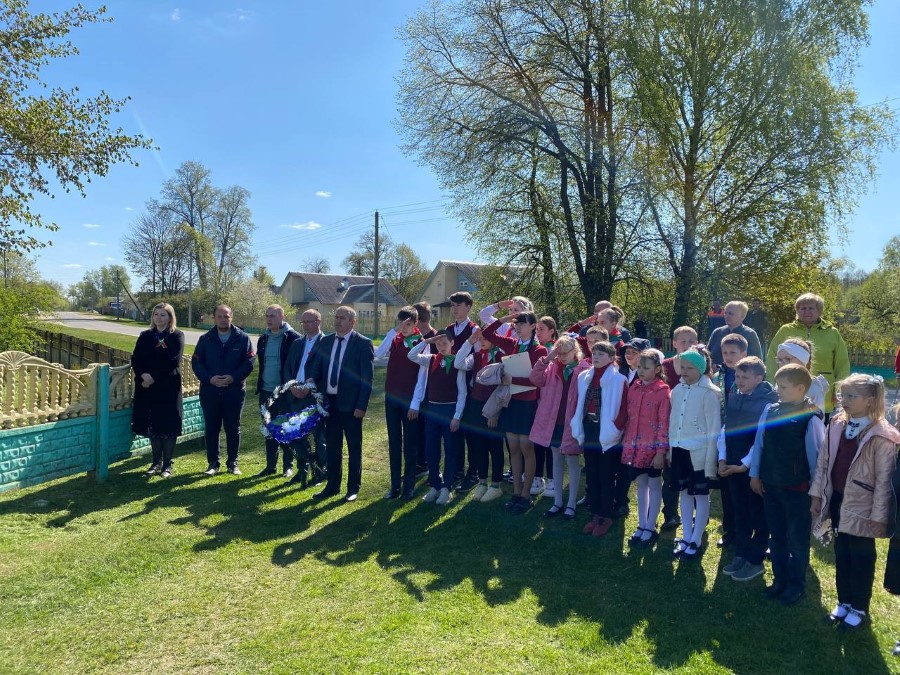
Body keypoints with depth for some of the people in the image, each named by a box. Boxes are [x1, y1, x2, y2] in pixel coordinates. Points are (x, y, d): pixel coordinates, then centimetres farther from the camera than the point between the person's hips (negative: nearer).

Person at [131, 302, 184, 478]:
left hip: (169, 387, -4)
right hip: (147, 387, 4)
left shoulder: (177, 336, -2)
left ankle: (167, 464, 10)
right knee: (152, 425, 9)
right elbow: (135, 359, 4)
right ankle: (156, 462, 21)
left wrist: (154, 377, -17)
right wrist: (143, 375, -14)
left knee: (168, 426, 0)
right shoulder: (145, 336, 11)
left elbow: (173, 361, -12)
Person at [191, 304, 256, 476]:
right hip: (210, 391, 2)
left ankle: (232, 463, 18)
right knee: (211, 428, 8)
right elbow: (196, 362, 2)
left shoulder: (242, 338, 0)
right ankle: (213, 463, 19)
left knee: (233, 428, 7)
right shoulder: (205, 339, 6)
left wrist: (233, 378, -17)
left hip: (235, 391, -1)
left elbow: (249, 361, -6)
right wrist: (210, 378, -14)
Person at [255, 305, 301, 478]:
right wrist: (260, 386, 11)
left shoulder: (293, 338, -10)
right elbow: (261, 363, 17)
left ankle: (288, 465, 15)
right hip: (266, 391, 6)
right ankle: (270, 465, 22)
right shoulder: (263, 339, 10)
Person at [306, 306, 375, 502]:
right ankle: (332, 485, 26)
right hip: (329, 402, 5)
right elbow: (316, 371, 12)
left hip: (351, 404, -5)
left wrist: (361, 406, -15)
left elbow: (367, 377, -11)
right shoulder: (325, 342, 8)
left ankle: (353, 488, 19)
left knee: (354, 447, 7)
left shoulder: (363, 343, -8)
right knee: (332, 446, 13)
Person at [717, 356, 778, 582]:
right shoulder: (733, 396, 4)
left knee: (758, 513, 9)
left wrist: (745, 464, -15)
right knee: (739, 511, 15)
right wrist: (723, 458, 2)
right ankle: (741, 554, 28)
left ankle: (755, 560, 19)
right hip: (733, 465, 6)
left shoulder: (768, 401, -14)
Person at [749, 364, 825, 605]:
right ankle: (780, 579, 32)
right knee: (776, 536, 17)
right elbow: (759, 443, 5)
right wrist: (755, 474, 7)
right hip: (770, 485, 5)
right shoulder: (769, 411, -1)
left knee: (797, 539, 11)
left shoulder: (811, 418, -15)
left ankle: (796, 584, 27)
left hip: (797, 488, -5)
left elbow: (816, 454, -10)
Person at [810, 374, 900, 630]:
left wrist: (878, 515, -14)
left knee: (861, 559, 10)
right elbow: (823, 462, 7)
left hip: (861, 507, -5)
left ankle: (859, 609, 26)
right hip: (838, 501, 6)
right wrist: (817, 494, 8)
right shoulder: (836, 426, 0)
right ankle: (844, 601, 34)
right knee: (841, 556, 18)